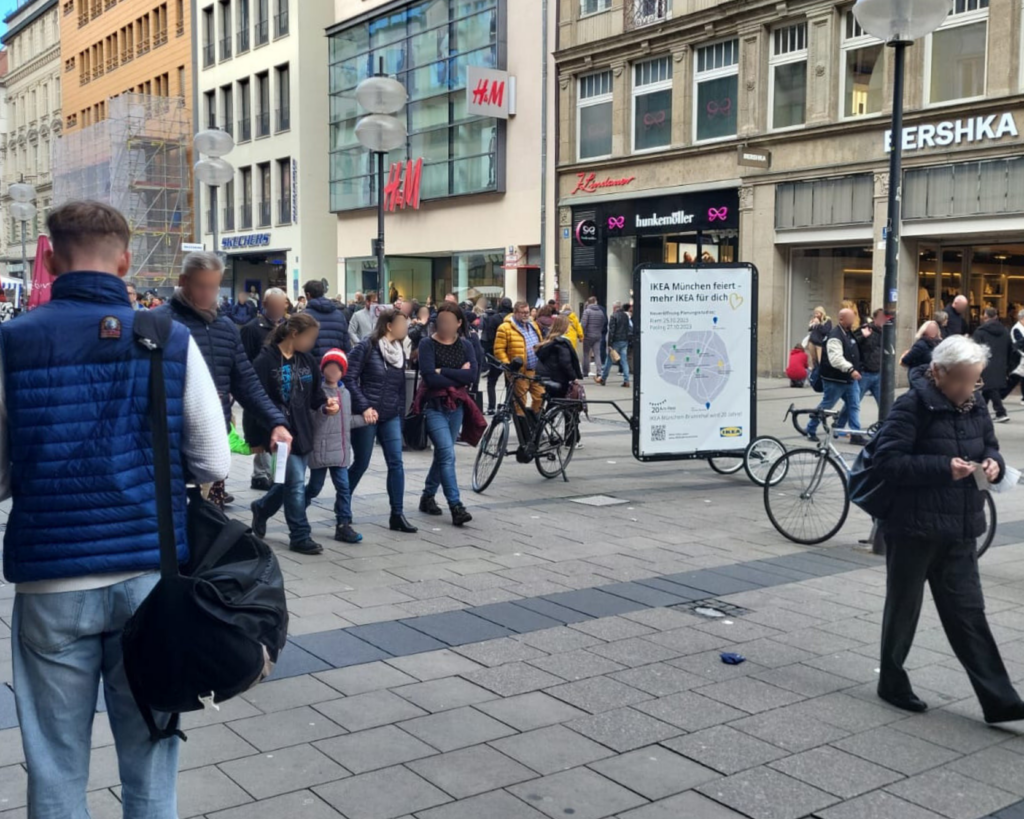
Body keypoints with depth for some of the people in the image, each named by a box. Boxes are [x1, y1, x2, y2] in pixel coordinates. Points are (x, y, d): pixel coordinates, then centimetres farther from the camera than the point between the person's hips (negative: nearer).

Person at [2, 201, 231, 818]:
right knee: (149, 756, 14)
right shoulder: (172, 341, -3)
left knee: (57, 766, 12)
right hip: (152, 575, 1)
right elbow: (214, 465, -1)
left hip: (53, 581, -1)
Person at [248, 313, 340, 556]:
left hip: (302, 432, 7)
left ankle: (261, 509, 42)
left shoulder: (307, 360, 8)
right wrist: (257, 439, -14)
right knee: (296, 483, -6)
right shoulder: (266, 361, -14)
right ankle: (301, 537, 6)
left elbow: (315, 393, 16)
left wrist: (325, 404, -6)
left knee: (291, 483, 16)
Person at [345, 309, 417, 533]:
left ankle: (397, 515, 1)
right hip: (368, 415, -6)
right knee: (361, 464, 4)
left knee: (396, 463, -3)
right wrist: (364, 407, -20)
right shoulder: (366, 347, -11)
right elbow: (349, 378, -15)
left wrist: (400, 413, 11)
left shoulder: (400, 352, 10)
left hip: (391, 416, 6)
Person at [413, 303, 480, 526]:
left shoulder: (466, 345, 7)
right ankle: (456, 507, -16)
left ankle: (428, 497, 30)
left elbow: (473, 375, -9)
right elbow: (430, 377, -18)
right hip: (434, 406, -5)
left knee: (442, 454, 13)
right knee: (448, 454, -15)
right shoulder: (428, 344, -5)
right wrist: (459, 377, -10)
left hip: (456, 406, 5)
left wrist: (443, 371, -15)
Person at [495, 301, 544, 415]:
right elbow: (499, 349, -10)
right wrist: (507, 365, -16)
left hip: (536, 371, 7)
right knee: (520, 402, 1)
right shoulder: (505, 328, -7)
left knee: (540, 397, 7)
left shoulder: (533, 326, 16)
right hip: (519, 372, -6)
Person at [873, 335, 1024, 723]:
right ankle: (892, 683, 27)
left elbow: (990, 445, 21)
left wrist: (993, 462, -2)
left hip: (959, 531, 6)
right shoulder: (913, 407, -15)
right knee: (904, 607, 10)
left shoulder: (974, 406, 6)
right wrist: (944, 468, -24)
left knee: (968, 613, 9)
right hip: (914, 528, -6)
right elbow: (887, 460, -21)